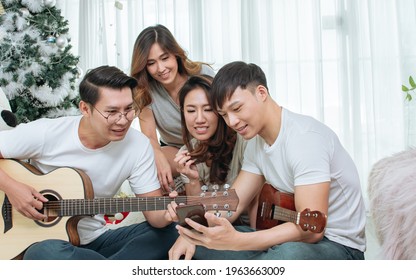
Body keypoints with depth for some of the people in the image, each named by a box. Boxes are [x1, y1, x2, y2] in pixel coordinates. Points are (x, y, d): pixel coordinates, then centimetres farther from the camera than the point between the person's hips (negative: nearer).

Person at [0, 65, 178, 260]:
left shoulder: (139, 145, -9)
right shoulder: (45, 134, -14)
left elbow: (154, 212, -8)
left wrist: (167, 214, -29)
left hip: (95, 241, 3)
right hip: (41, 240, -2)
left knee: (168, 233, -17)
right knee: (44, 253, -38)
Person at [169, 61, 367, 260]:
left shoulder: (305, 138, -23)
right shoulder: (256, 142, 5)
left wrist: (235, 240, -36)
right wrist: (189, 236, -12)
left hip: (339, 245, -7)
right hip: (290, 239, 8)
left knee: (289, 254, -41)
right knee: (197, 244, 1)